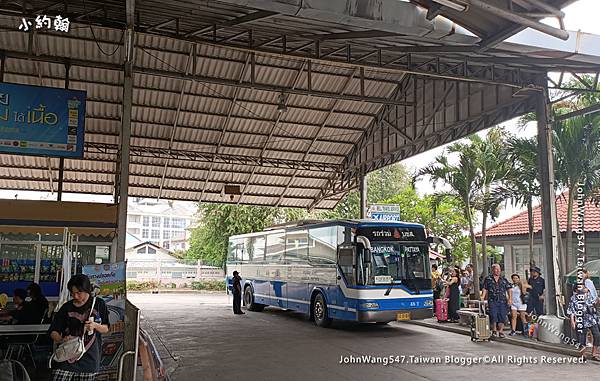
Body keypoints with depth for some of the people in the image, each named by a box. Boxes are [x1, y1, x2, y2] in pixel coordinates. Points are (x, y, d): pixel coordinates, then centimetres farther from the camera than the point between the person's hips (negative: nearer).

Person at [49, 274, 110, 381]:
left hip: (89, 359, 0)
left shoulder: (98, 304, 5)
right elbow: (53, 332, 6)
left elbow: (106, 329, 10)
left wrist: (95, 325, -11)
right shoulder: (67, 307, 5)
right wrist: (61, 339, -15)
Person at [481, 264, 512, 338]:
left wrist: (510, 297, -4)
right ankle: (494, 330, 8)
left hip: (503, 301, 2)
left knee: (502, 316, -1)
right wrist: (483, 297, -9)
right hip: (492, 301, -2)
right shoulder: (488, 279, 7)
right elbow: (485, 289, 5)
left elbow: (509, 289, 9)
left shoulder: (504, 279, 13)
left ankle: (500, 331, 12)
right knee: (493, 316, -9)